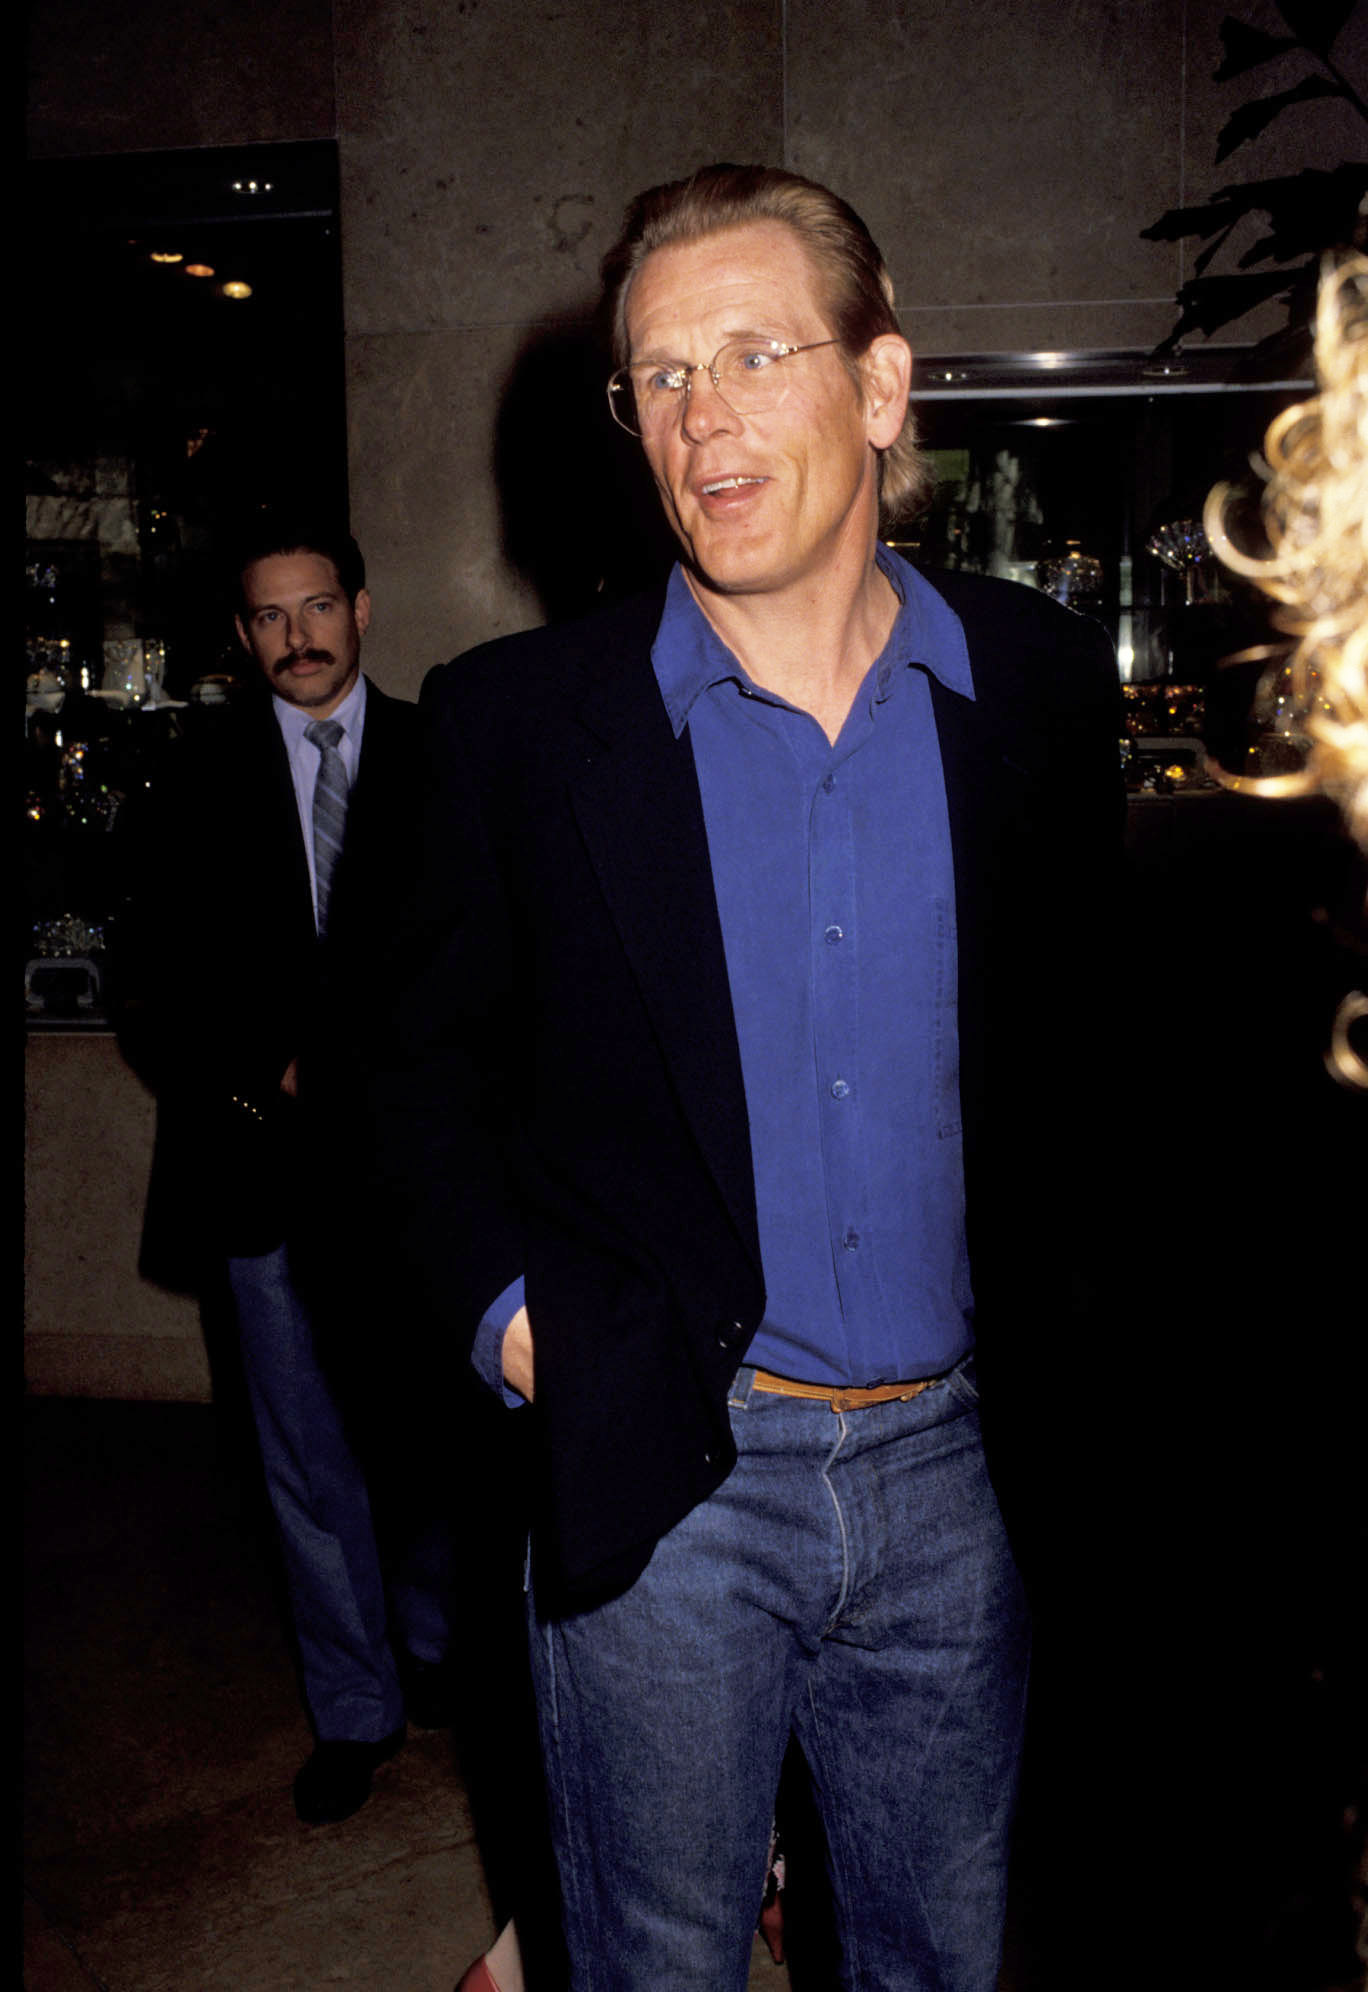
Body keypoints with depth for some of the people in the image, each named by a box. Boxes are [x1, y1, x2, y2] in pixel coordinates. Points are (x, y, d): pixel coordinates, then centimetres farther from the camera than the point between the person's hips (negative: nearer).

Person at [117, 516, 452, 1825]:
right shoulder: (200, 778, 6)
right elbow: (157, 982, 5)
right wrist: (266, 1075, -9)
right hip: (267, 1167, 1)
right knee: (308, 1459, 8)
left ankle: (434, 1643, 37)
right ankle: (356, 1708, 25)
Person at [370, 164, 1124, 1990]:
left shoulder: (1043, 685, -1)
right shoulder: (522, 717, -6)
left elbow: (1081, 1036, 8)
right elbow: (429, 1067, 3)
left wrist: (1038, 1327, 3)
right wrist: (508, 1314, -9)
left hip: (946, 1468, 2)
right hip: (655, 1481, -1)